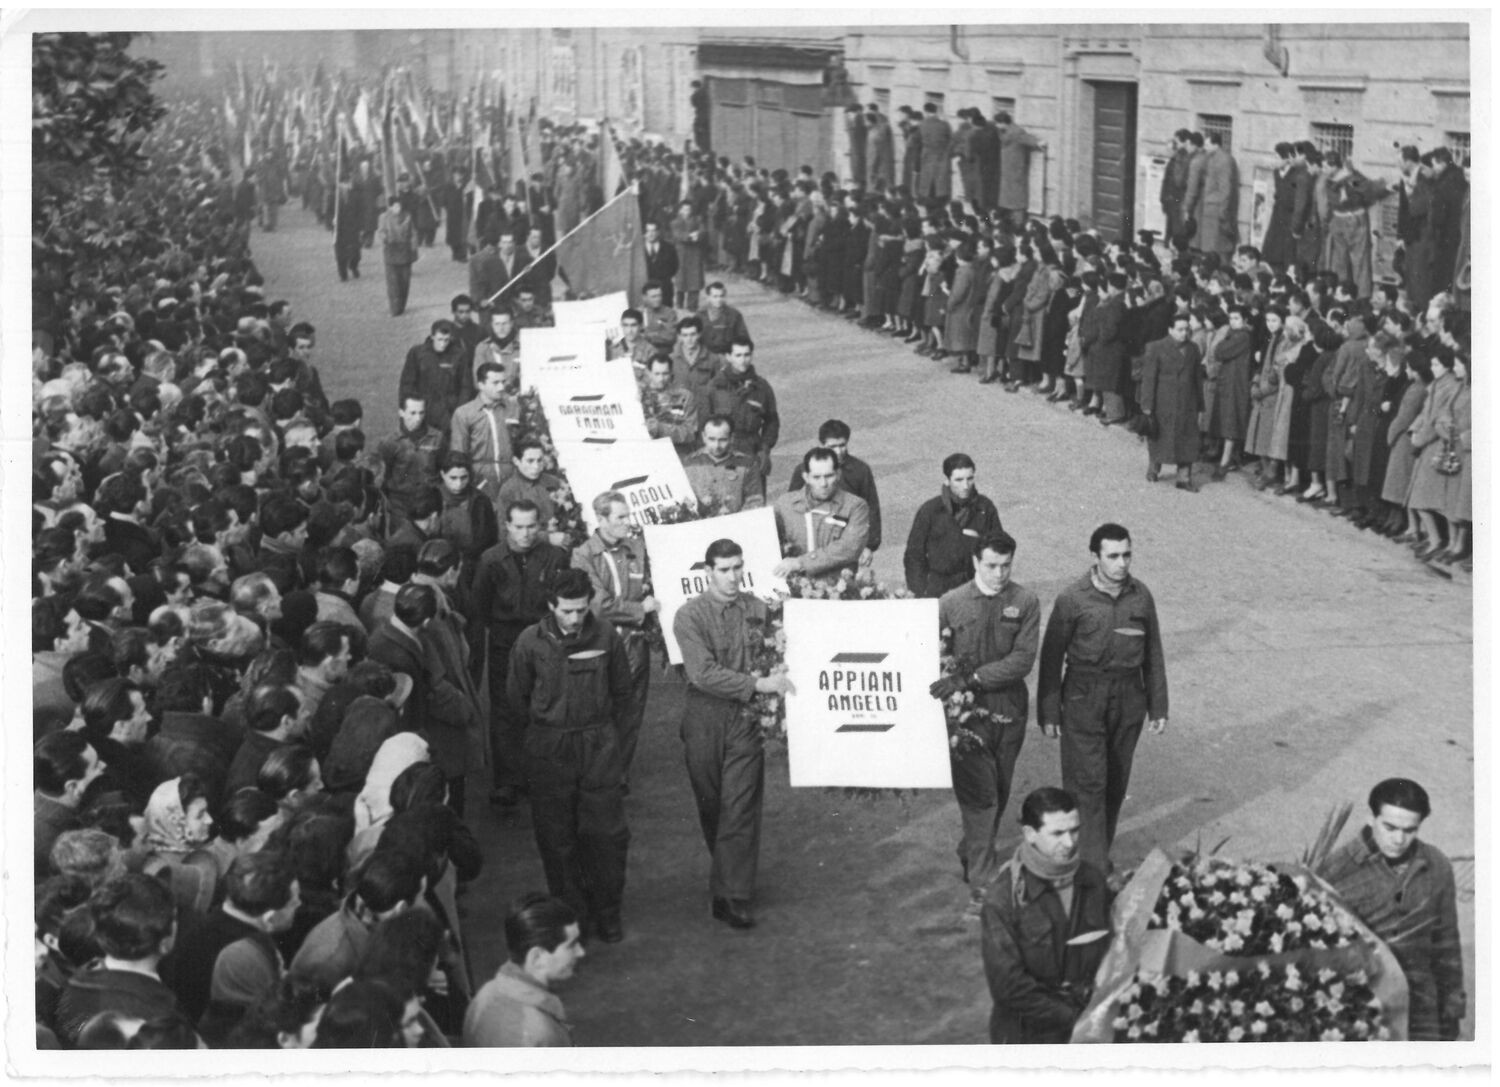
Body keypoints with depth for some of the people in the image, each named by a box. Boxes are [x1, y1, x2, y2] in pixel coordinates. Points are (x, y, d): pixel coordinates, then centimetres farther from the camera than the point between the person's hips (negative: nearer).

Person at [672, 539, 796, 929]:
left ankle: (732, 896, -4)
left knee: (741, 806, -6)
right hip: (705, 716, 0)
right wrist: (758, 684, -22)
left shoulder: (757, 609, 3)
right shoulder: (689, 615, -6)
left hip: (746, 715, 1)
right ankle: (731, 877, 32)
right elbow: (703, 673, -16)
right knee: (710, 805, 11)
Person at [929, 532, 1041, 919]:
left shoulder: (1025, 603, -3)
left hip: (1009, 712, 2)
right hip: (968, 713, -2)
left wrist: (969, 678, -20)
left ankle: (971, 856, 37)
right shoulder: (951, 603, -4)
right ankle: (983, 884, -5)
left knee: (998, 796, 14)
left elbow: (1022, 660, -12)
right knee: (980, 796, -8)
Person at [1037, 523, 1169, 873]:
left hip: (1128, 700, 4)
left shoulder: (1141, 596, 0)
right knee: (1087, 783, -7)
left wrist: (1158, 706, 10)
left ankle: (1100, 853, 27)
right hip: (1083, 699, -4)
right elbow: (1051, 657, -6)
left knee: (1116, 783, 12)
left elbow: (1153, 654, 9)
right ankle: (1091, 869, -5)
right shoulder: (1072, 600, -12)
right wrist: (1048, 712, -5)